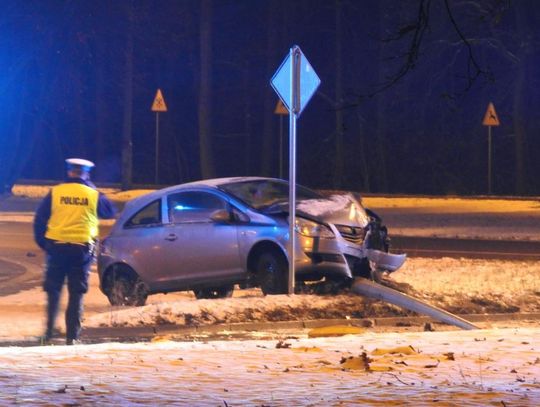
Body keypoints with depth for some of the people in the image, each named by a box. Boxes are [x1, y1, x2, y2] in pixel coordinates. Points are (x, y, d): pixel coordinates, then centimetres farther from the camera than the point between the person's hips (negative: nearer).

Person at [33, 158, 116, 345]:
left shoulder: (55, 193, -1)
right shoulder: (93, 195, -1)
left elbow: (40, 219, 1)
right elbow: (111, 212, 16)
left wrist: (42, 242, 13)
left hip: (56, 247, 0)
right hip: (82, 249, 0)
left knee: (53, 290, 12)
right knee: (76, 294, 5)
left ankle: (49, 332, 6)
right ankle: (72, 336, 1)